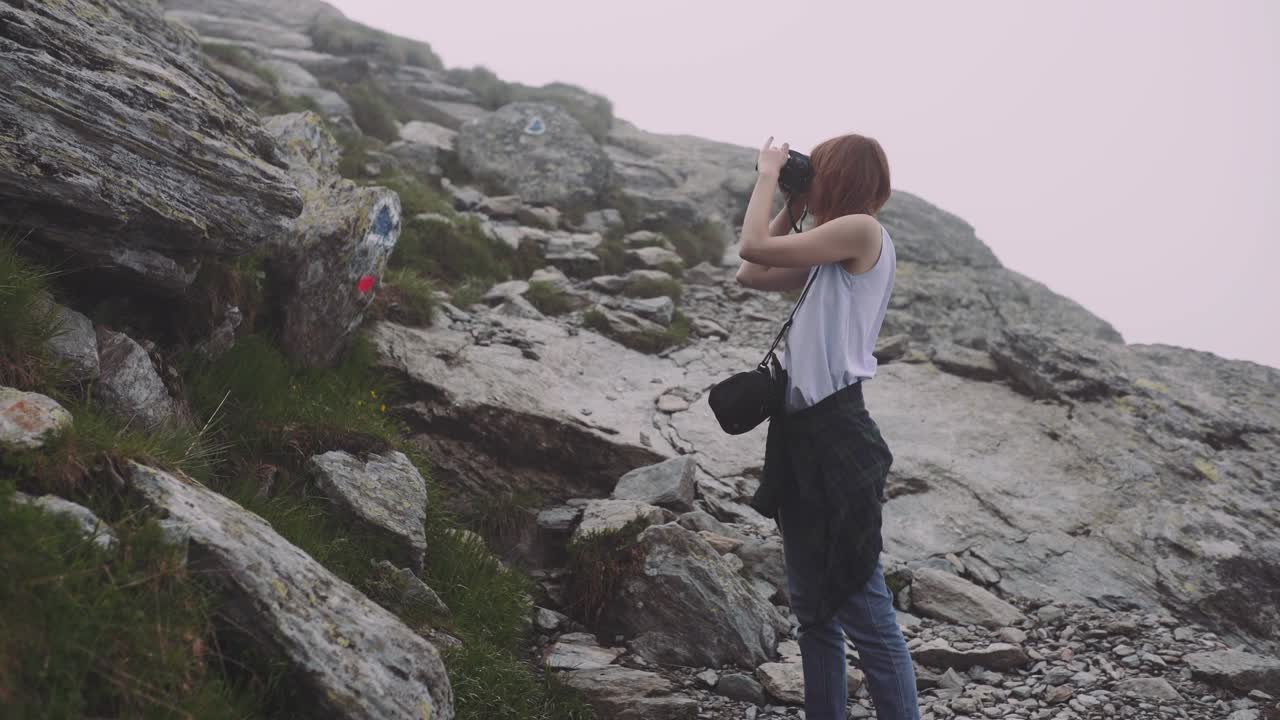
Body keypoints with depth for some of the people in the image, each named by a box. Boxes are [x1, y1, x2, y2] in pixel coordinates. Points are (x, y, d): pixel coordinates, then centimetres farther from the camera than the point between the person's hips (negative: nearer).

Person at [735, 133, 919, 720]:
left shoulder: (863, 230, -8)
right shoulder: (835, 254, 18)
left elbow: (754, 248, -13)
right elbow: (750, 275, 21)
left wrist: (768, 175, 0)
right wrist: (788, 207, 18)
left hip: (834, 430, -10)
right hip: (803, 430, 10)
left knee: (865, 611, -9)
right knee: (813, 607, 15)